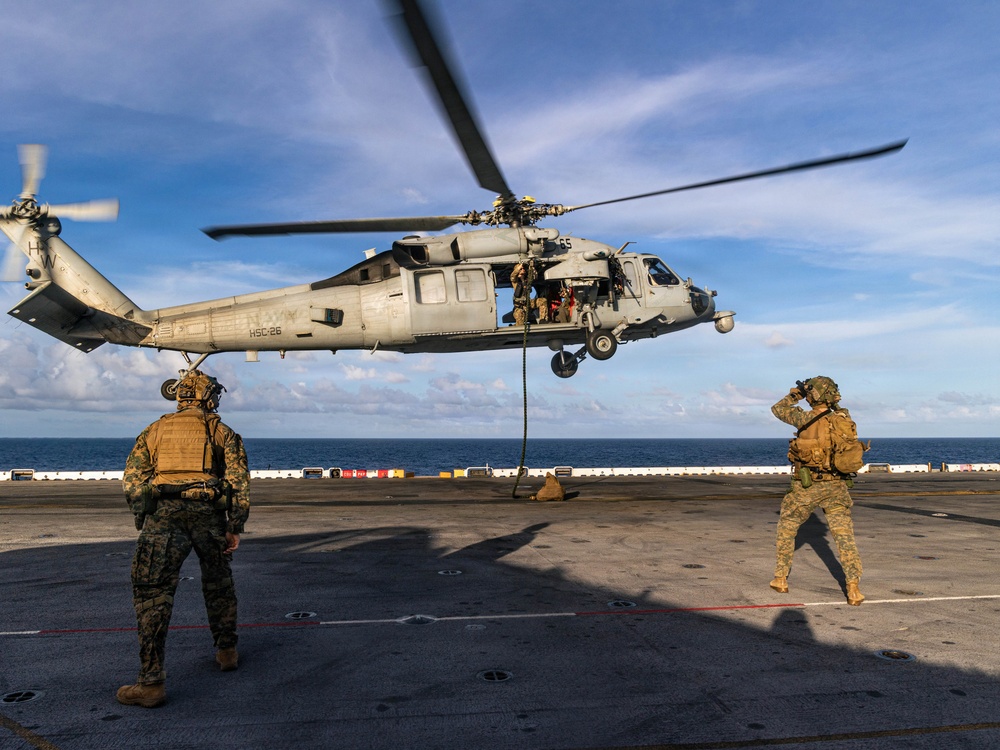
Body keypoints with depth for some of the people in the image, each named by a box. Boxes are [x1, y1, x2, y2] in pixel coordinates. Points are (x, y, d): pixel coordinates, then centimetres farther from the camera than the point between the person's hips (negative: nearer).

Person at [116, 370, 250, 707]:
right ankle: (226, 651, 33)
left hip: (162, 515, 0)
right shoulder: (221, 431, 13)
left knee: (153, 594, 1)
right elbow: (239, 481, 3)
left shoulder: (155, 429, 18)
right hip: (209, 514, 1)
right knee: (218, 585, 20)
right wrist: (235, 527, 6)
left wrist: (145, 523, 18)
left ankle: (151, 682, -3)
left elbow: (132, 480, 12)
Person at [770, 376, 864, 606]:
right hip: (836, 487, 3)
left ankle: (781, 579, 20)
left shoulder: (805, 419, -11)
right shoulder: (844, 418, -2)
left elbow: (778, 409, 6)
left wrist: (796, 393, 16)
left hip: (807, 487, -3)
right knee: (844, 536, 3)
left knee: (786, 528, 16)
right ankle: (853, 589, -9)